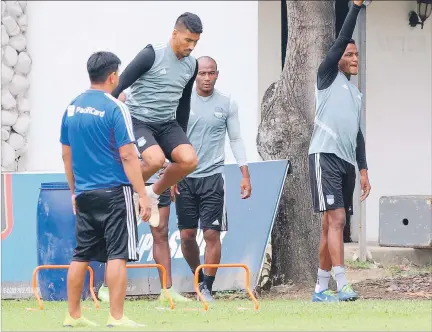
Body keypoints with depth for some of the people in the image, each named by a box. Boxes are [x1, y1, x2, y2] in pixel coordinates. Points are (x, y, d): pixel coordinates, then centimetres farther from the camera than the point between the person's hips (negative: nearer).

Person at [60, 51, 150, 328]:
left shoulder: (72, 108, 9)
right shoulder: (115, 108, -11)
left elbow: (66, 154, 15)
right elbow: (127, 155, -15)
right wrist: (143, 195, -13)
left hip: (84, 194, 7)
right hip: (114, 193, -7)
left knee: (81, 255, 12)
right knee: (118, 254, -5)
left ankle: (73, 316, 16)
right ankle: (116, 318, -8)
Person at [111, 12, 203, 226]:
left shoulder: (191, 65, 6)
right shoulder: (152, 55, -15)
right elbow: (121, 84, -12)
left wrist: (181, 138, 22)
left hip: (167, 124, 6)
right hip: (139, 120, -6)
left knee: (189, 160, -19)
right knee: (156, 159, -32)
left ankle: (154, 194, 7)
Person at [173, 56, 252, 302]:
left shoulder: (227, 104, 4)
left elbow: (236, 140, 8)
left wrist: (245, 175, 0)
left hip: (213, 175, -1)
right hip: (185, 177, 1)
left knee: (212, 233, -7)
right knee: (187, 235, 2)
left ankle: (207, 288, 0)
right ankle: (198, 278, 24)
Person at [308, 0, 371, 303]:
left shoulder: (356, 93, 23)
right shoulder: (329, 77, 3)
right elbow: (341, 40, -9)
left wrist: (364, 169, 17)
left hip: (347, 161, 7)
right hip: (326, 155, -7)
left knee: (332, 225, 7)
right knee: (336, 219, -16)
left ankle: (321, 289, 11)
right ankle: (342, 286, -23)